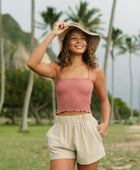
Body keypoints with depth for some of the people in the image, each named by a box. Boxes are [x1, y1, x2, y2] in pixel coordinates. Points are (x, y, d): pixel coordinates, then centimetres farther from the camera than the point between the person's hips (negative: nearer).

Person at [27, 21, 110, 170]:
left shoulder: (95, 70, 7)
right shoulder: (57, 69, 6)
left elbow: (104, 100, 18)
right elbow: (32, 63, -13)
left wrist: (105, 123, 0)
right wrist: (53, 34, -8)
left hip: (87, 130, 0)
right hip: (62, 131, 0)